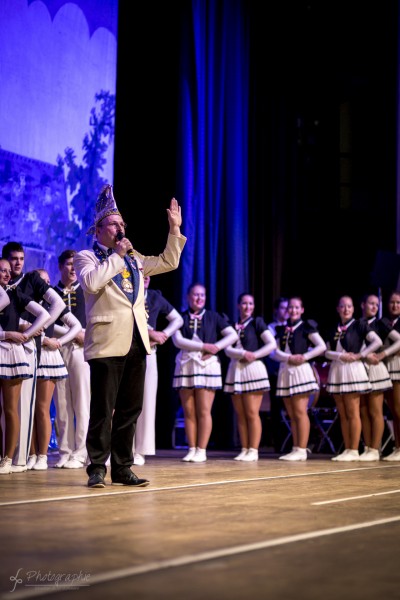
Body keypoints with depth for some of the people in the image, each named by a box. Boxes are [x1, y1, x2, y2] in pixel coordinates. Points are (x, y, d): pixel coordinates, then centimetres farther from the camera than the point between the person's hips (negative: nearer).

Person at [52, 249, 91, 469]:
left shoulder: (86, 292, 11)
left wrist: (86, 334, -8)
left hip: (81, 348, -1)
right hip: (58, 349, 1)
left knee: (82, 403, -6)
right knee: (61, 404, 0)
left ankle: (80, 454, -6)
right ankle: (64, 453, 3)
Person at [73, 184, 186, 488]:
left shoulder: (133, 258, 20)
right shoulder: (86, 257, 2)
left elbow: (169, 262, 22)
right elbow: (91, 282, -19)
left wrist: (175, 229, 13)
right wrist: (117, 255, -10)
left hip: (137, 342, 6)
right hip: (107, 342, -6)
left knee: (130, 409, 8)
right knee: (103, 410, -5)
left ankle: (122, 469, 13)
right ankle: (97, 469, 1)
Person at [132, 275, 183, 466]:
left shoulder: (156, 297, 13)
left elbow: (178, 319, 19)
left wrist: (164, 334, 2)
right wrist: (150, 333, -14)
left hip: (148, 352, 4)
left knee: (146, 400, 1)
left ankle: (139, 450, 6)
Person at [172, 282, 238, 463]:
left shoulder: (214, 317, 10)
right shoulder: (181, 318, 9)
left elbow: (233, 335, 3)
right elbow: (178, 340, -6)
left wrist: (215, 348, -11)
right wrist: (204, 346, -11)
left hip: (207, 365, -1)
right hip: (185, 365, 1)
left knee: (204, 411, -6)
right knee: (189, 412, 0)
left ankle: (201, 451, -3)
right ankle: (192, 450, 4)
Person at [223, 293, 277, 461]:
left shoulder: (257, 322, 4)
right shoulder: (232, 325, 12)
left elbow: (272, 344, -5)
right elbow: (227, 349, 1)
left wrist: (254, 355, -11)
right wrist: (243, 354, -15)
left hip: (253, 369, -4)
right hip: (235, 370, 4)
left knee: (252, 413, -7)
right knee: (240, 415, 4)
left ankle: (253, 451, -4)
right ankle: (244, 450, 8)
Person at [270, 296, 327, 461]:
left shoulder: (306, 327, 1)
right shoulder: (282, 330, 16)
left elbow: (322, 346, -5)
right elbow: (274, 352, 6)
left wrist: (305, 356, -12)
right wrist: (289, 358, -11)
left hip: (301, 370, -6)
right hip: (285, 371, 6)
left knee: (300, 412, -10)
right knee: (291, 414, 6)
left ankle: (302, 450, -11)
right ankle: (295, 449, 8)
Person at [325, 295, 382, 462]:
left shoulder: (359, 325, 0)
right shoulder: (333, 330, 15)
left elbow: (377, 342, -10)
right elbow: (327, 352, 9)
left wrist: (359, 355, -12)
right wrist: (341, 356, -9)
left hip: (353, 369, -6)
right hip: (336, 370, 6)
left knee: (353, 413, -6)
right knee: (342, 415, 6)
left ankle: (354, 451, -5)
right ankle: (347, 450, 9)